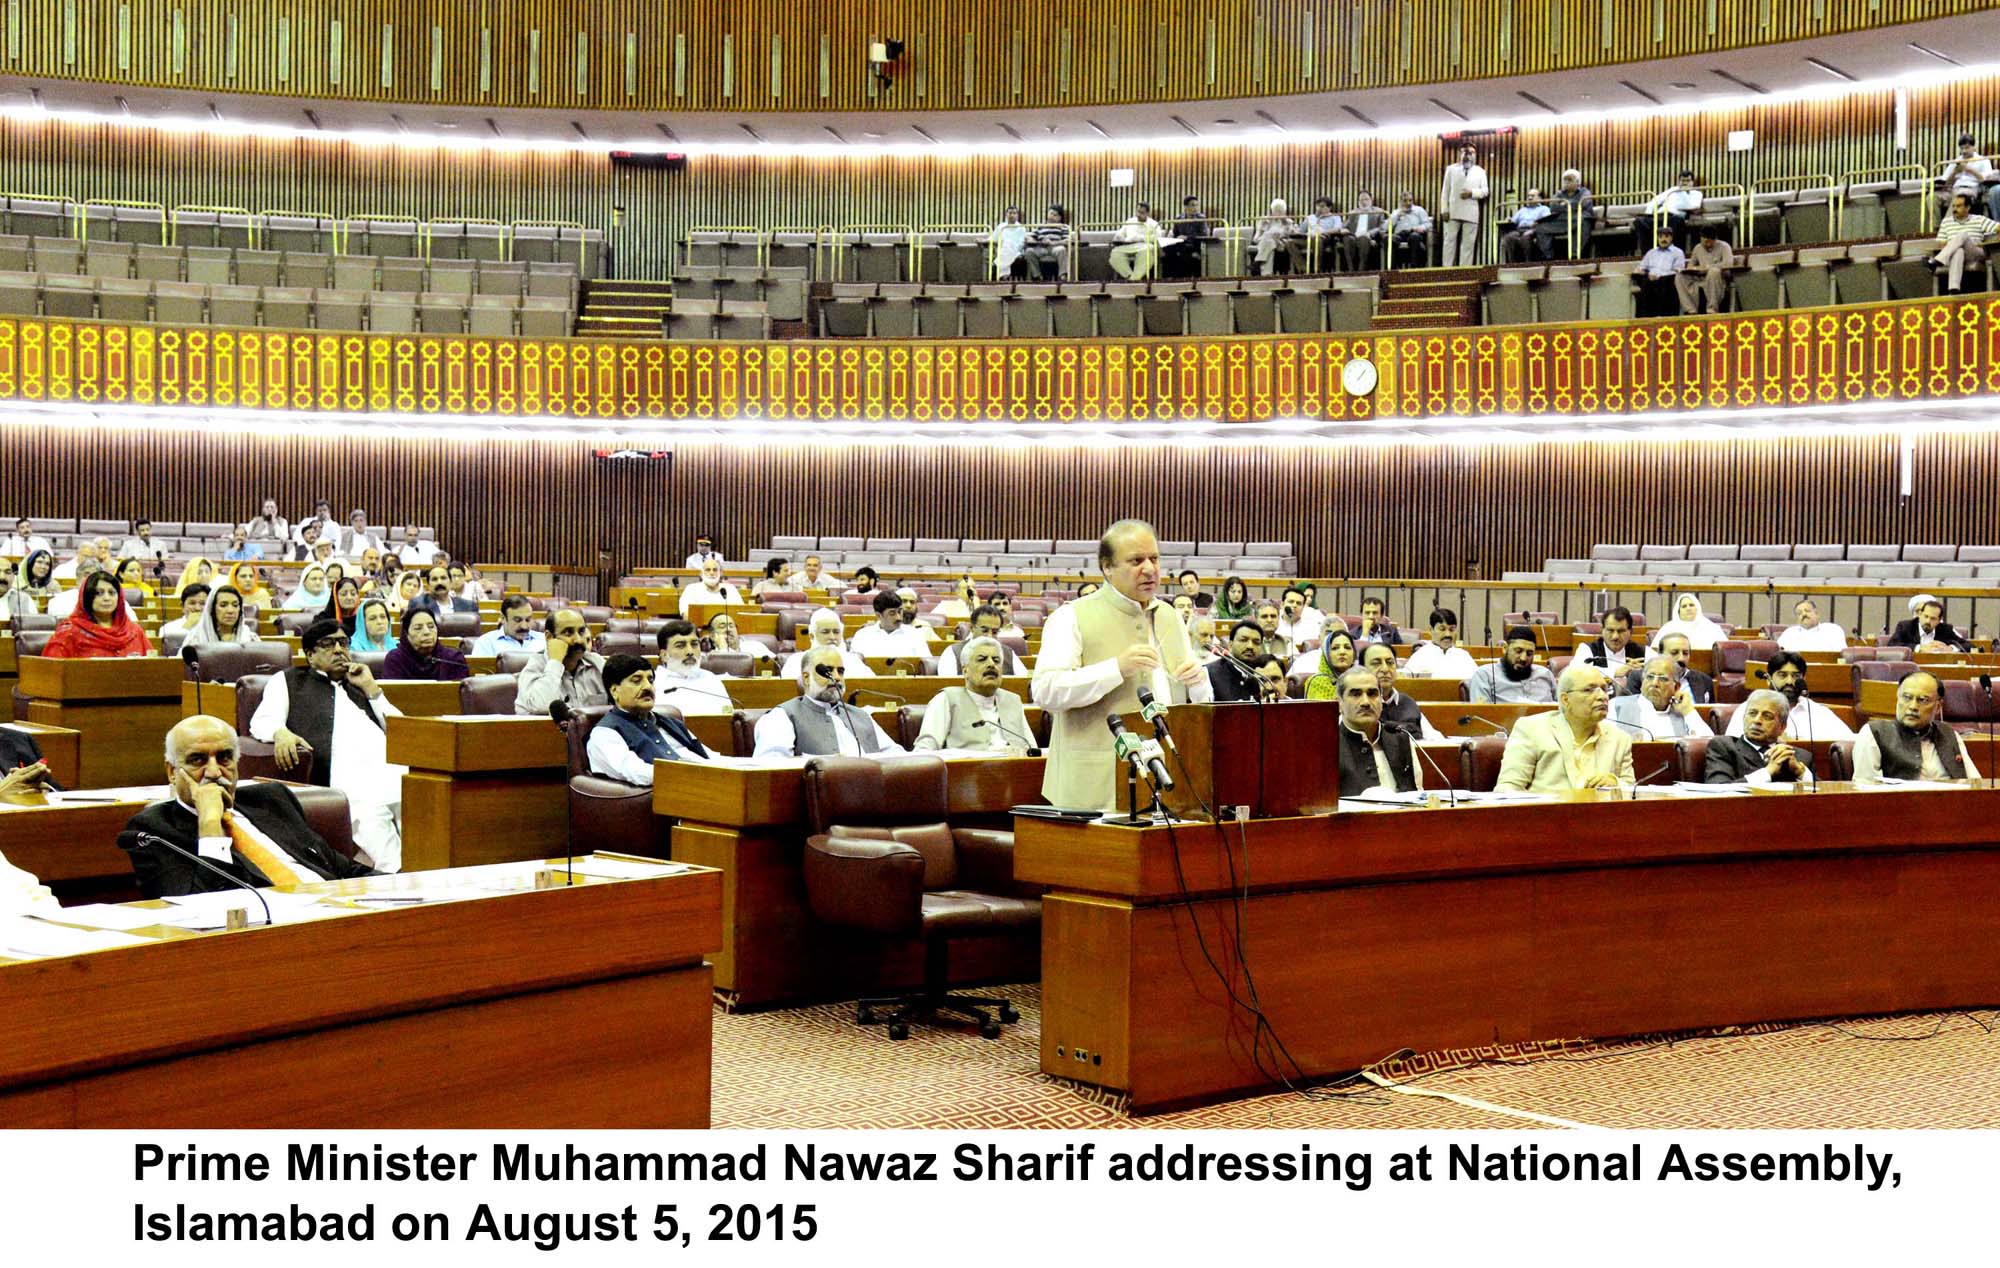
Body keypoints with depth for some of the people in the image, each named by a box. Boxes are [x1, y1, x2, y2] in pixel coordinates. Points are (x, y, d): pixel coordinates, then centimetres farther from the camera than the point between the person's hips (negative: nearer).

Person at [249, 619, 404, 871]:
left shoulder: (359, 682, 36)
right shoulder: (288, 680, 27)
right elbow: (262, 720, 10)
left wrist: (371, 689, 18)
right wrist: (281, 733, -13)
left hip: (392, 764, 4)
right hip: (343, 771, -4)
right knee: (370, 814, -35)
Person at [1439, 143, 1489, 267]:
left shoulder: (1480, 171, 13)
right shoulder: (1451, 169, 13)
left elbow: (1484, 191, 6)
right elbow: (1445, 191, 7)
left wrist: (1471, 193, -13)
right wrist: (1444, 210, -3)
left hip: (1471, 213, 0)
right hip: (1453, 212, 0)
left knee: (1468, 244, -2)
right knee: (1450, 241, -3)